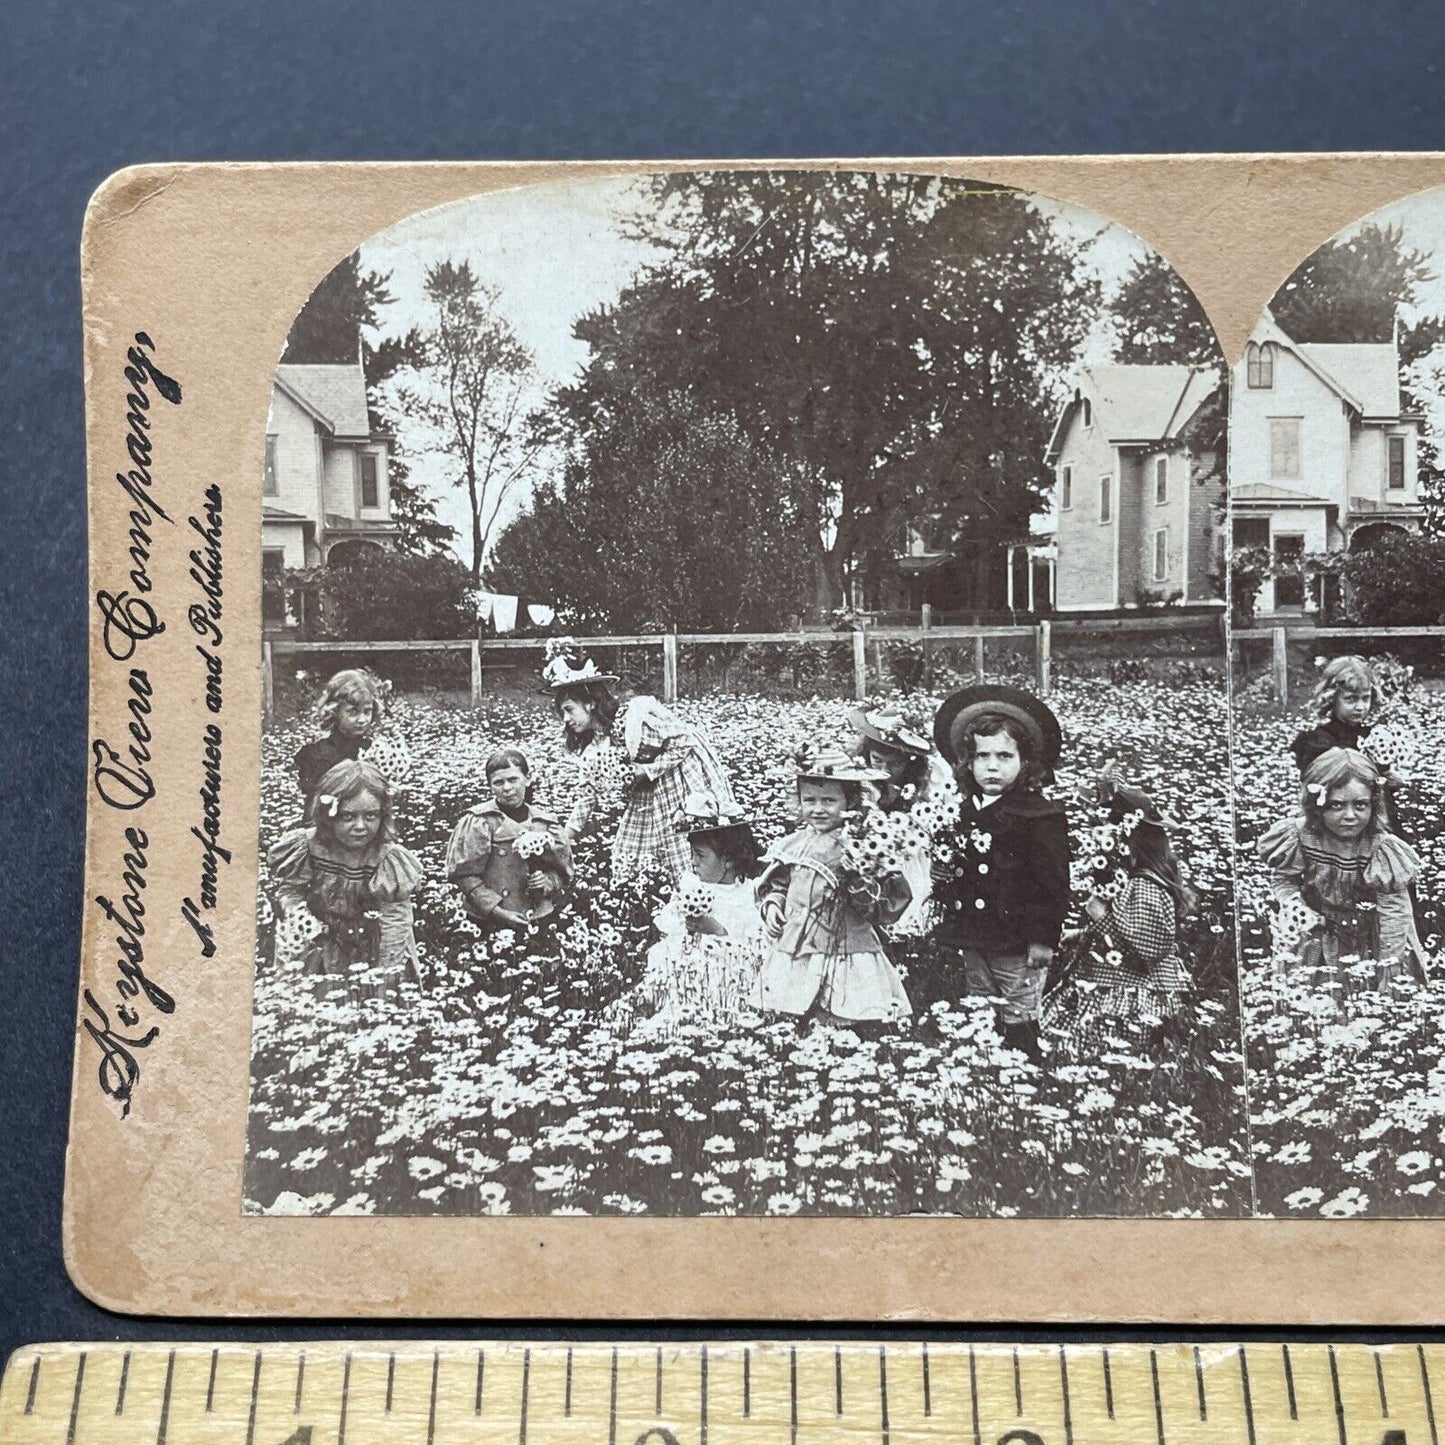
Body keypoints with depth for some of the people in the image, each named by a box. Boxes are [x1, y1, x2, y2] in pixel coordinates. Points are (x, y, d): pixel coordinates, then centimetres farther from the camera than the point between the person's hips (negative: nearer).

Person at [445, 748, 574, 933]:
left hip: (540, 922, 3)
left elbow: (564, 873, 15)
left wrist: (547, 882, -6)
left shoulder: (546, 822, 8)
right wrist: (496, 909, -15)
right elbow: (465, 874, -8)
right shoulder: (479, 822, -4)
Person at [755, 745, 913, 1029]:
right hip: (793, 956, 4)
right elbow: (773, 886, 22)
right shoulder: (790, 846, 8)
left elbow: (886, 909, -6)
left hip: (848, 960, -3)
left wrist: (859, 881, -21)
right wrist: (771, 906, 3)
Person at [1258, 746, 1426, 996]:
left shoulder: (1382, 850, -23)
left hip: (1368, 937, -1)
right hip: (1317, 932, 1)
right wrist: (1295, 908, -19)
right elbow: (1282, 878, -1)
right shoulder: (1300, 837, -18)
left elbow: (1394, 911, -18)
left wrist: (1390, 964, -17)